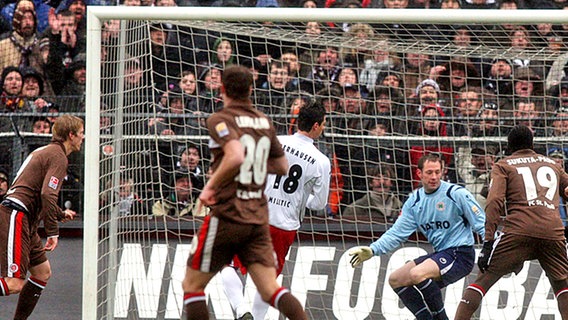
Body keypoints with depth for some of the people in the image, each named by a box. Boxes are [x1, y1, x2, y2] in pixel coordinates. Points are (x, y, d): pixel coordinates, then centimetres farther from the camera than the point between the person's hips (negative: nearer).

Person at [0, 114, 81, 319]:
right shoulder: (58, 156, -7)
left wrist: (61, 214, 45)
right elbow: (47, 194, -19)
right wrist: (53, 232, -19)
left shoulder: (45, 152, 24)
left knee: (42, 272, 14)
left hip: (25, 223, 11)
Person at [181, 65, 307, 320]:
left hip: (227, 215, -6)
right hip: (259, 219, 6)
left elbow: (235, 156, -27)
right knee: (270, 289, 0)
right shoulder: (264, 122, 12)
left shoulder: (220, 120, -9)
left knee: (192, 285, 8)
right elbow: (282, 167, 21)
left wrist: (211, 185, -15)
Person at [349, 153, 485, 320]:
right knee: (396, 279, 3)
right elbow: (397, 233, 8)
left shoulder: (457, 194, -10)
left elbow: (481, 224, -8)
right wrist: (372, 250, -6)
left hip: (461, 254, -8)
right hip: (439, 254, 8)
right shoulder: (414, 201, 8)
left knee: (417, 274, -29)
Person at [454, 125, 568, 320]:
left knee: (483, 279, 3)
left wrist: (488, 241, -3)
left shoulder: (503, 166, 16)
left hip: (518, 230, -2)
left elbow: (494, 202, 1)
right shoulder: (552, 164, 26)